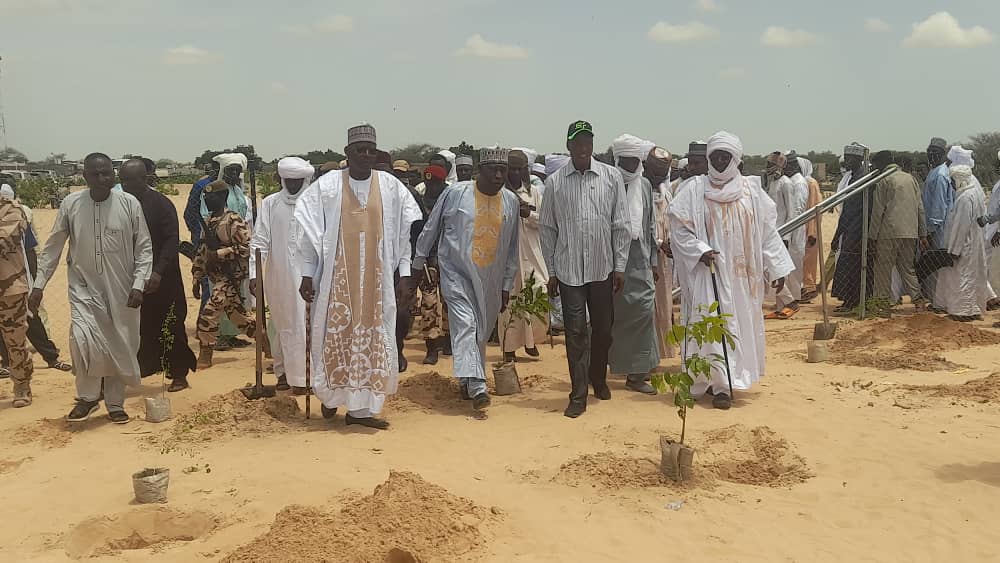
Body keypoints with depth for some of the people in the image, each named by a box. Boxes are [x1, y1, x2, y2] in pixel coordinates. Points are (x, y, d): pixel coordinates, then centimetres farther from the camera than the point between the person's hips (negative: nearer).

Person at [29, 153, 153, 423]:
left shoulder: (129, 204, -8)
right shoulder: (71, 204, -5)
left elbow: (144, 247, -3)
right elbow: (52, 247, 3)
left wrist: (138, 285, -12)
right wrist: (39, 284, 1)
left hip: (121, 290, 0)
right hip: (84, 288, 0)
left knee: (120, 349, 6)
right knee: (82, 338, -19)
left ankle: (115, 404, 25)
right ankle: (87, 397, 3)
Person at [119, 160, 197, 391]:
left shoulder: (161, 204, -9)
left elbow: (172, 240, -14)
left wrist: (158, 272, -23)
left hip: (161, 279, -4)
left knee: (169, 327, 4)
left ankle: (179, 375, 16)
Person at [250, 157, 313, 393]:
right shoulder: (270, 204, 2)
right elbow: (259, 241, 1)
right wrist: (254, 274, -7)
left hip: (307, 276, -1)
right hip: (278, 277, 2)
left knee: (304, 326, -1)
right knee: (281, 326, 10)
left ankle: (301, 377, 8)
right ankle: (284, 372, 22)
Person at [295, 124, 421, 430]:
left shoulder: (392, 187, 0)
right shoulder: (326, 185, -2)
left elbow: (404, 234, 2)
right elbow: (310, 232, 1)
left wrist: (405, 275, -2)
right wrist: (307, 274, -2)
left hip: (376, 280, 1)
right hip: (337, 278, -1)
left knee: (371, 340, 3)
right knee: (335, 337, 6)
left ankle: (360, 407, 11)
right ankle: (331, 396, 27)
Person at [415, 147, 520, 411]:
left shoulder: (511, 201, 4)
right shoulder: (455, 193, -7)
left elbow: (512, 248, 11)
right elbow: (431, 228, 3)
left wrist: (507, 285, 11)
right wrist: (418, 264, 7)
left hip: (490, 279, 4)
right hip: (456, 272, -4)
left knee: (481, 331, 10)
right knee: (465, 324, -18)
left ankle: (467, 379, 27)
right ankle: (476, 385, -25)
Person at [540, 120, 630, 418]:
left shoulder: (611, 176, 1)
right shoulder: (555, 182, 1)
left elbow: (621, 224, 3)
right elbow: (547, 229, 5)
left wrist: (620, 266, 0)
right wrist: (551, 271, 3)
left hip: (603, 267, 1)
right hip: (569, 268, -1)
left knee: (603, 328, 12)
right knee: (575, 332, 0)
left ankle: (598, 377, 37)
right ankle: (578, 394, 8)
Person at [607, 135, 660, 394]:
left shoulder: (644, 185, 11)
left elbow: (650, 225, 16)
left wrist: (654, 260, 14)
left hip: (640, 261, 5)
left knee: (644, 309, -1)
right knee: (614, 314, 2)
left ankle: (638, 372, 7)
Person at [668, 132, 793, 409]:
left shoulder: (750, 189, 5)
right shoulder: (695, 189, -2)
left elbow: (767, 230, 7)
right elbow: (679, 226, -3)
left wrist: (776, 267, 3)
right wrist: (699, 251, -18)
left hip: (743, 273, 3)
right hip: (710, 272, -3)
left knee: (741, 324, 7)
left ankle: (724, 380, 21)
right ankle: (721, 384, 1)